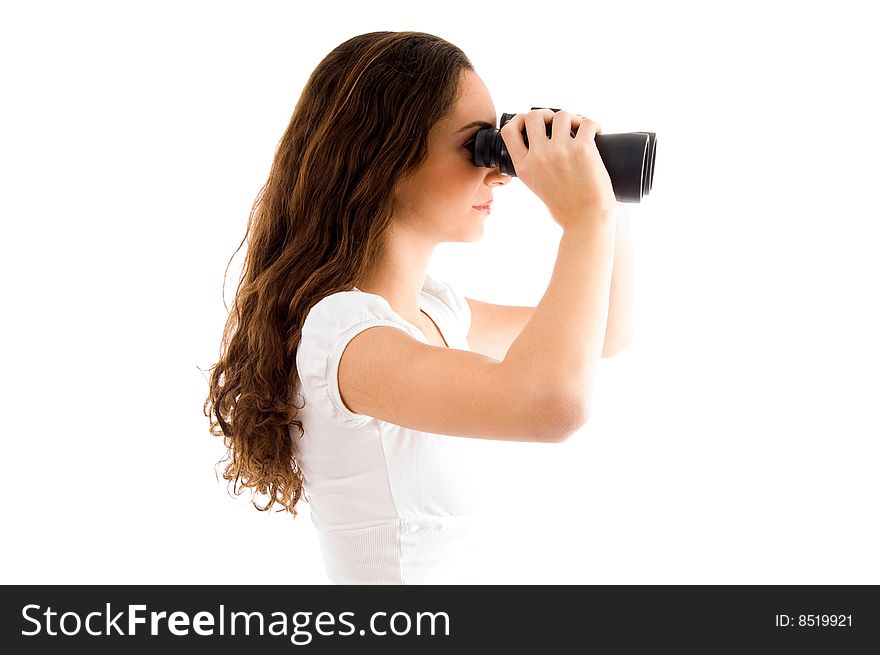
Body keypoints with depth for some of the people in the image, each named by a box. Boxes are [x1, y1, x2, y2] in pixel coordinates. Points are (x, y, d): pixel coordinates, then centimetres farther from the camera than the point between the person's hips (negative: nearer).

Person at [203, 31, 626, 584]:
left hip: (445, 570, 8)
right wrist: (586, 214, -29)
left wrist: (602, 201, -3)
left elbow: (599, 337, 11)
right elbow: (548, 403, -41)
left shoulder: (436, 307, 0)